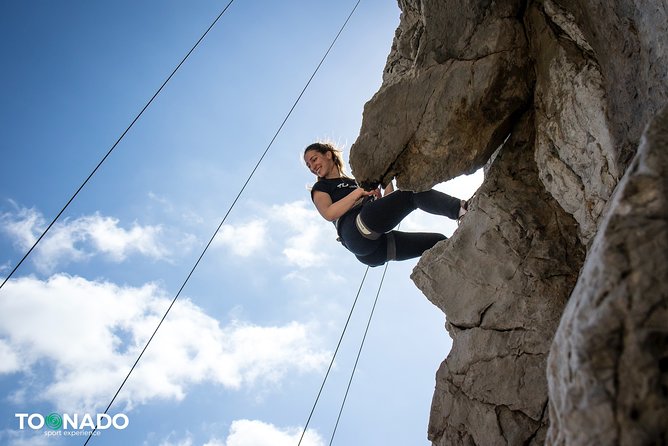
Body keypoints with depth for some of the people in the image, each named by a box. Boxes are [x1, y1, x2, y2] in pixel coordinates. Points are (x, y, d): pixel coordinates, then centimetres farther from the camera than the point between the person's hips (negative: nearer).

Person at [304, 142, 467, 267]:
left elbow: (386, 206, 25)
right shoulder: (320, 187, 21)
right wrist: (359, 192, -5)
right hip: (357, 231, -7)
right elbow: (328, 214, -3)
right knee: (414, 192, -18)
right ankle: (461, 209, -35)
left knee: (438, 241, -3)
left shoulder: (357, 182, 37)